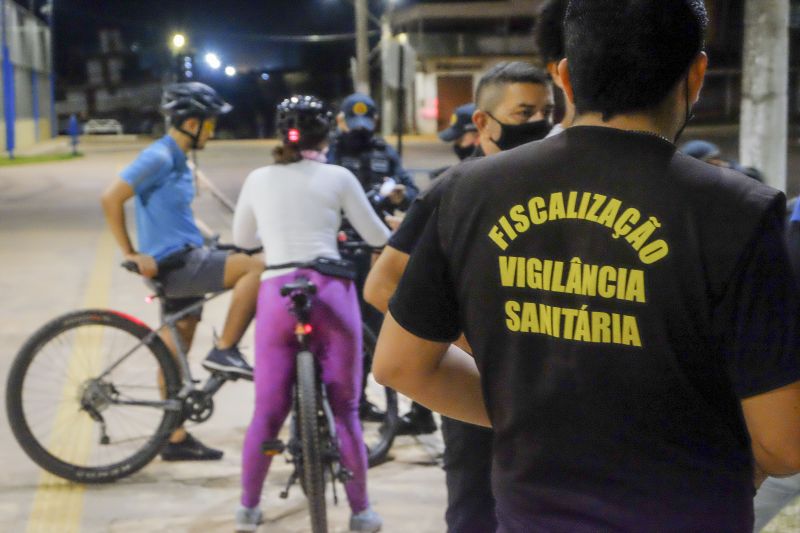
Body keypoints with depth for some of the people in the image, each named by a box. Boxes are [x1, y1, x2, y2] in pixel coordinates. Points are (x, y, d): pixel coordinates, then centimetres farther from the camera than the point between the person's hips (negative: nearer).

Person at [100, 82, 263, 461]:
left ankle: (176, 439, 17)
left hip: (184, 262, 10)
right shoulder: (158, 157, -14)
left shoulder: (178, 160, 16)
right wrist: (131, 254, -17)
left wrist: (215, 242, 18)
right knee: (256, 267, -19)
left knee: (175, 351, 11)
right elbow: (111, 198, -19)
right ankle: (225, 351, -12)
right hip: (174, 264, -10)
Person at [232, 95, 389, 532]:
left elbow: (242, 239, 23)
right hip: (329, 291, -2)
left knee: (268, 411, 10)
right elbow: (376, 237, 10)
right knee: (345, 409, 7)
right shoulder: (337, 177, 3)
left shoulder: (258, 179, 10)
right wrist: (394, 234, 33)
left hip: (276, 293, 2)